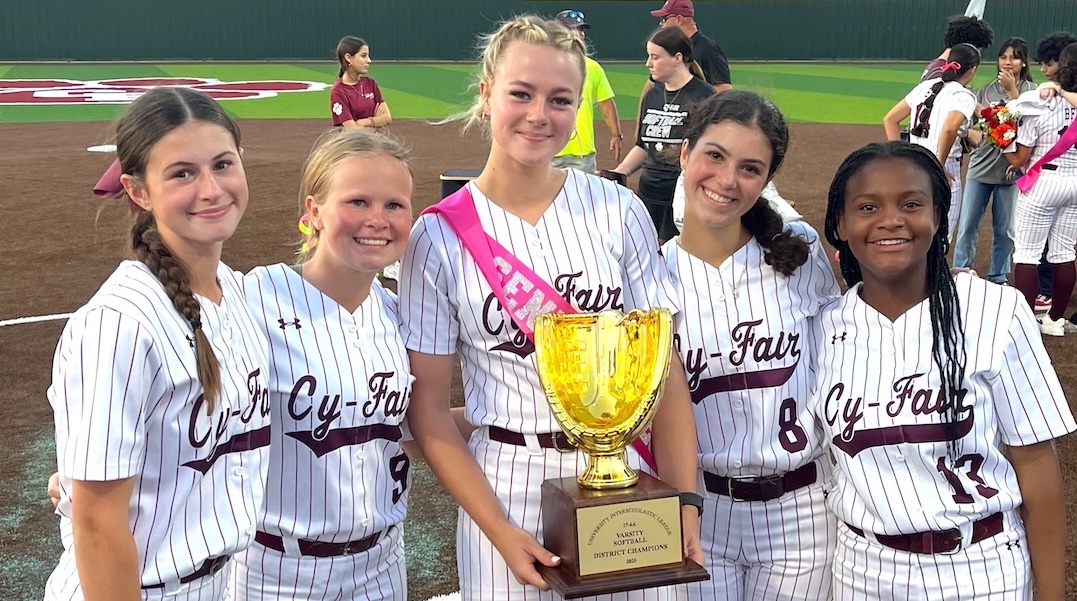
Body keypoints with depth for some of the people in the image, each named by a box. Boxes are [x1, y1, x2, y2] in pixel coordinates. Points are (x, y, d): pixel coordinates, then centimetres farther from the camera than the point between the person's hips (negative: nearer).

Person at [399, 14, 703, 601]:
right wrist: (501, 533, -11)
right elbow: (427, 407, -4)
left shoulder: (618, 211, -3)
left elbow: (664, 366, 0)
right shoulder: (439, 235, -6)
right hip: (504, 488, -1)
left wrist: (685, 499, -7)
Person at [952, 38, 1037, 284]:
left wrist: (1012, 90, -17)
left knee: (1005, 229, 6)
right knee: (967, 225, 3)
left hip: (1011, 169, -2)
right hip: (981, 166, 2)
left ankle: (997, 279, 18)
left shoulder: (1030, 90, -1)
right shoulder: (986, 89, 7)